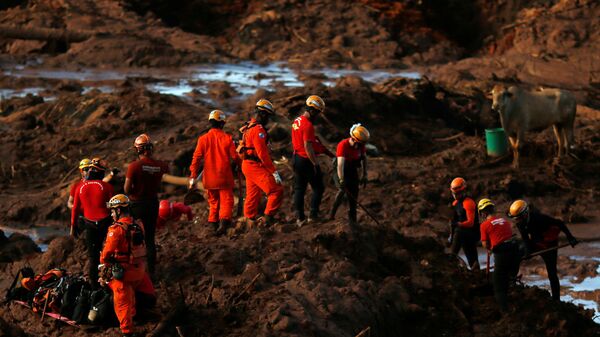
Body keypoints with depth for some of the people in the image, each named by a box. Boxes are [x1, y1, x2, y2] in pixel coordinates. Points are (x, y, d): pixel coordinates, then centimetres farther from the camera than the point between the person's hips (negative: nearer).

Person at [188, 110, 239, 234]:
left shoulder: (203, 139, -1)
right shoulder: (227, 138, -6)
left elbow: (196, 158, -2)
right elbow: (234, 157, -3)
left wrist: (193, 177, 1)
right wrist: (238, 163, 21)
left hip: (209, 177, 2)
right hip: (225, 177, -2)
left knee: (213, 201, 18)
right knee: (226, 200, -1)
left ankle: (213, 223, 13)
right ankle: (224, 221, -23)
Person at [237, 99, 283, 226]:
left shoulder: (249, 127, 15)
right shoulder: (258, 130, -17)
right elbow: (262, 153, -21)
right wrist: (274, 172, -18)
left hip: (247, 165, 11)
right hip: (255, 167, -11)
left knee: (253, 196, 15)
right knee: (276, 191, -13)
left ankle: (250, 222, 19)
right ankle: (268, 218, -14)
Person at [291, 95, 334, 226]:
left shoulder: (297, 121, 10)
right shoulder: (308, 125, -20)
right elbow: (308, 147, -24)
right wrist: (315, 164, -22)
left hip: (297, 158, 9)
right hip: (306, 160, -9)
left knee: (299, 189, 11)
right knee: (318, 188, 3)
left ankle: (299, 218, 11)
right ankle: (313, 215, -1)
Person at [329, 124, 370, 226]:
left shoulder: (361, 145, -11)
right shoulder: (343, 145, -31)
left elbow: (364, 158, 5)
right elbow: (340, 164, -38)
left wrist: (364, 175, 6)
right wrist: (341, 181, -46)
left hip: (352, 171, 5)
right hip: (340, 171, -5)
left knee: (354, 193, -1)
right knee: (342, 190, -25)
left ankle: (352, 219, 12)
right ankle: (332, 213, -7)